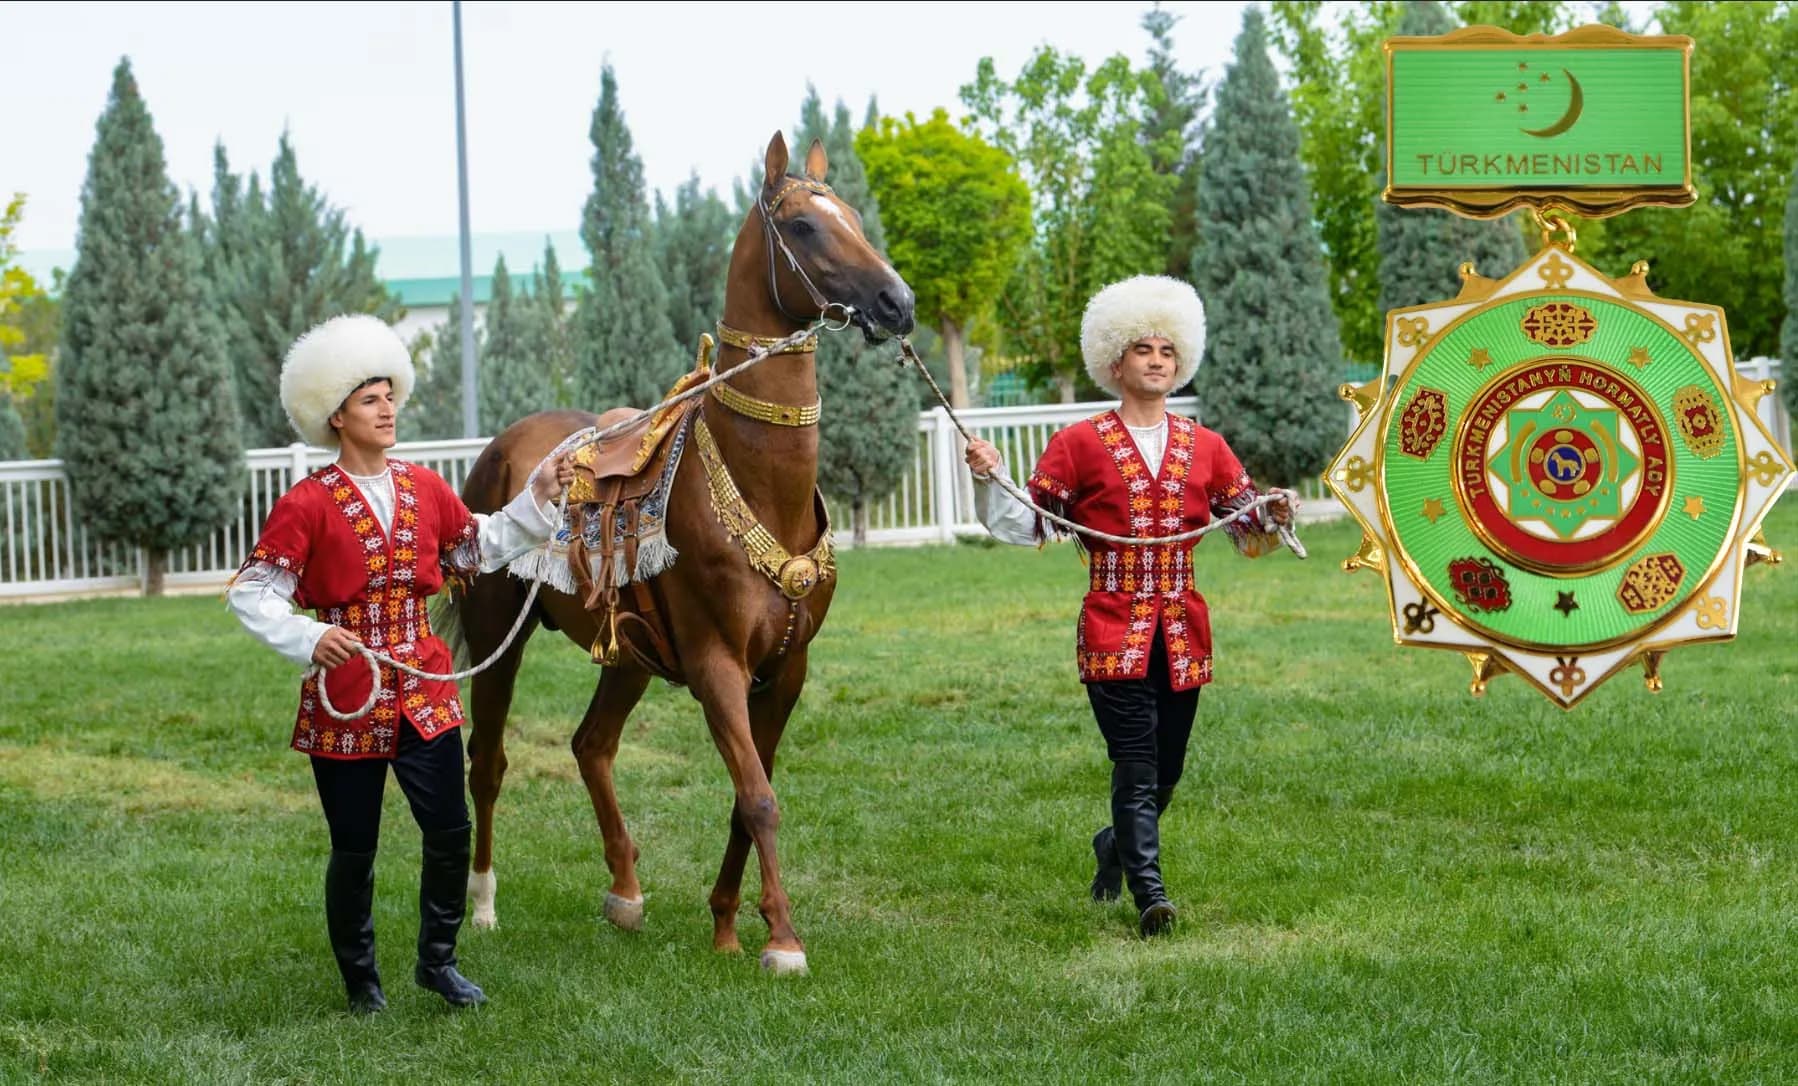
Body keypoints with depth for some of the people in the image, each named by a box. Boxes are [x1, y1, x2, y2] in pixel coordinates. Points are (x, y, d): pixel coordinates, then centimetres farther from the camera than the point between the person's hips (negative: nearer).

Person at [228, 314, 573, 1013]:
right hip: (345, 700, -4)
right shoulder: (307, 505, -9)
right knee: (354, 851, 5)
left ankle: (437, 961, 20)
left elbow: (482, 547, 20)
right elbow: (251, 593, -12)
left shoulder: (425, 491, 7)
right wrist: (307, 639, -28)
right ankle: (360, 980, 24)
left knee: (450, 833, 0)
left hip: (423, 694, 4)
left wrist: (539, 499, 9)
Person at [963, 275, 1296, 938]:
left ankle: (1115, 846, 40)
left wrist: (1276, 516, -9)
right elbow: (1026, 527, 1)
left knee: (1166, 771, 12)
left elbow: (1251, 536, 12)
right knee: (1136, 766, -14)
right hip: (1112, 630, -4)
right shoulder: (1078, 445, 3)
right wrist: (989, 479, -14)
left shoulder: (1205, 448, 12)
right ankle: (1150, 895, -15)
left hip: (1183, 633, 4)